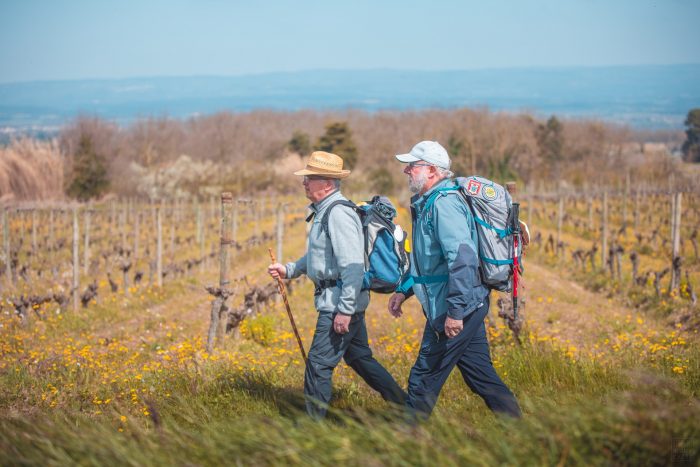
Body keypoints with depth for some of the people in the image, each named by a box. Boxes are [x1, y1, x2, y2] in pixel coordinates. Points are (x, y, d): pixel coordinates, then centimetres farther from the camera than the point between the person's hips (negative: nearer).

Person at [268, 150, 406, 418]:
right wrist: (289, 270, 19)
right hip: (340, 300, 11)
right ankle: (403, 402, 25)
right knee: (358, 357, 18)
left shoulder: (338, 214, -19)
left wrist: (344, 310, -26)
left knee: (319, 363, -5)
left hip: (342, 300, -11)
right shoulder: (323, 211, 14)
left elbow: (353, 265, -25)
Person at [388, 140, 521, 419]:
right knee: (481, 375, 12)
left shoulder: (443, 203, -18)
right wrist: (404, 290, 22)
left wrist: (455, 311, -28)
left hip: (453, 311, -10)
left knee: (424, 378, 0)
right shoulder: (427, 204, 16)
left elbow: (462, 257, -27)